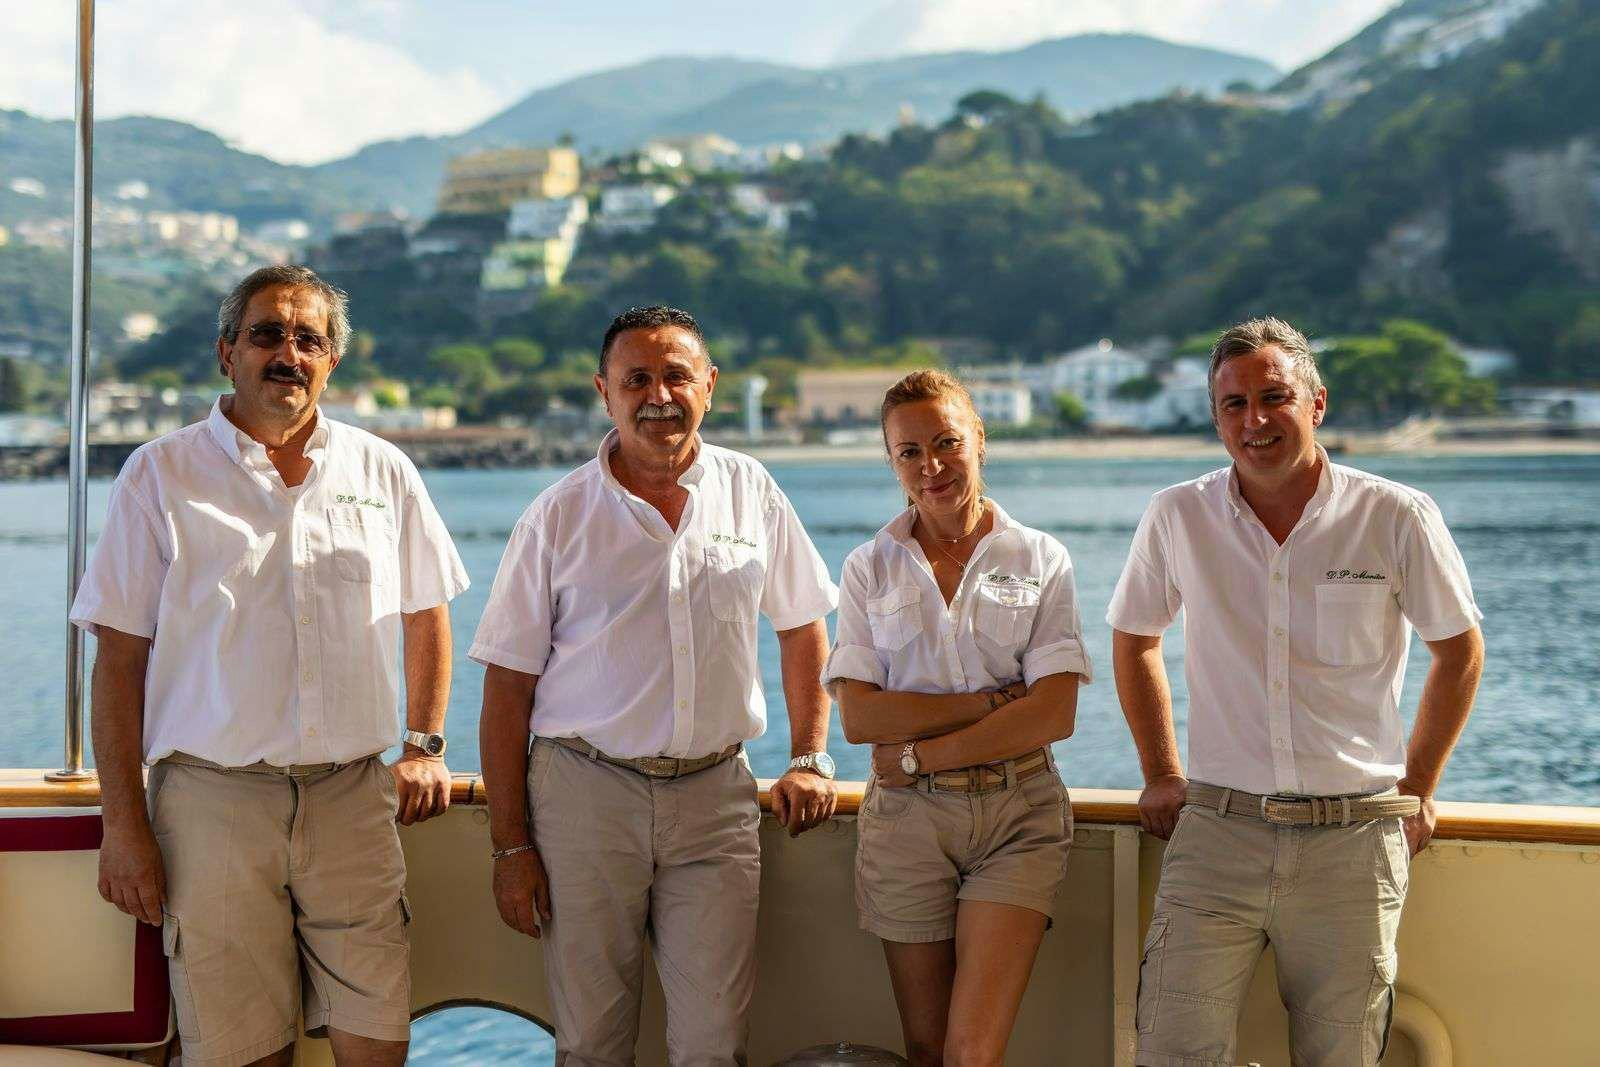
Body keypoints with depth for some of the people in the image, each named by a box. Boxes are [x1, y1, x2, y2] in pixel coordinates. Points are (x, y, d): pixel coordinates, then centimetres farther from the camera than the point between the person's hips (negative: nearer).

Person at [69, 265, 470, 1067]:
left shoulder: (383, 473, 10)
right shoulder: (160, 475, 3)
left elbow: (426, 615, 22)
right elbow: (119, 659, 1)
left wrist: (424, 746, 10)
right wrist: (123, 822, -5)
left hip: (352, 797, 2)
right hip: (211, 799, -2)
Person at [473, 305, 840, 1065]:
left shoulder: (751, 494, 6)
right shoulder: (559, 517, -1)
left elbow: (802, 627, 19)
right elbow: (508, 688, 0)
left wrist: (809, 762, 12)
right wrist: (511, 845, -4)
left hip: (714, 798, 1)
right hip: (584, 794, -1)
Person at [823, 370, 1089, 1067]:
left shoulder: (1040, 559, 4)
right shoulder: (870, 568, 7)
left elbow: (1055, 715, -6)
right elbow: (858, 717, -4)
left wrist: (920, 753, -9)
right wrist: (992, 702, -11)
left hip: (1018, 812, -1)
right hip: (907, 819, 1)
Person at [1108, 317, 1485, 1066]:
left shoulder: (1397, 518, -3)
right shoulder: (1178, 518, 1)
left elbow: (1458, 650, 11)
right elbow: (1133, 640, 17)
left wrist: (1416, 790, 11)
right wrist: (1160, 774, 14)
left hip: (1353, 842, 0)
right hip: (1215, 834, 1)